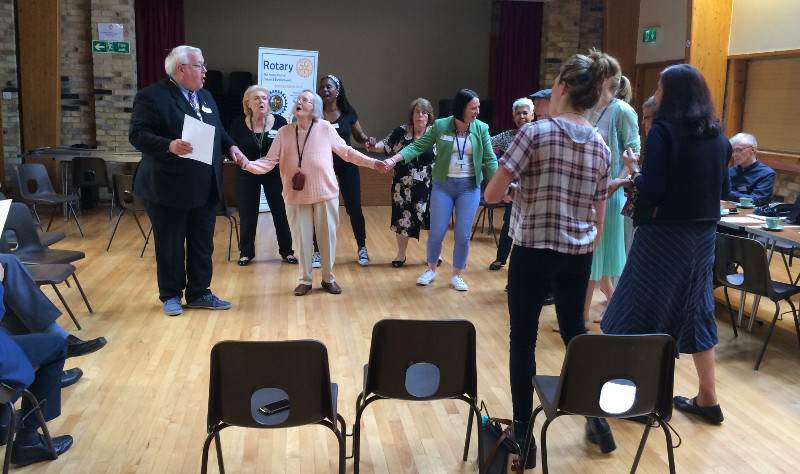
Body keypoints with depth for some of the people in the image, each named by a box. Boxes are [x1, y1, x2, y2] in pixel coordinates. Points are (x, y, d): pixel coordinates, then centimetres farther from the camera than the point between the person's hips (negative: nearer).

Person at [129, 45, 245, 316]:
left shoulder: (205, 96, 15)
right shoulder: (151, 97, -10)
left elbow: (217, 130, 22)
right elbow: (137, 134, -17)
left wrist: (230, 146, 3)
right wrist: (169, 146, -32)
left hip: (205, 189, 7)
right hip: (169, 189, -7)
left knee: (203, 244, 13)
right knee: (170, 246, 6)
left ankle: (198, 293, 26)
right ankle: (170, 296, 22)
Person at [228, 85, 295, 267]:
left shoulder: (279, 121, -6)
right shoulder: (238, 125, -4)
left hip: (275, 175, 0)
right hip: (247, 176, 0)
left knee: (281, 213, 4)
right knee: (247, 214, 6)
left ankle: (286, 251, 20)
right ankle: (246, 252, 23)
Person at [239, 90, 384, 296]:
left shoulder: (325, 128, -2)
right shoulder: (284, 133, 0)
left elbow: (347, 152, 7)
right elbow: (269, 161, -4)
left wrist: (372, 162, 3)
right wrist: (248, 164, -21)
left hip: (326, 194, 0)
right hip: (297, 196, 0)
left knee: (328, 237, 7)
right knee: (302, 238, 6)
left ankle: (328, 278, 25)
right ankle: (305, 280, 24)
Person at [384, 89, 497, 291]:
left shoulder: (481, 129, -2)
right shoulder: (440, 126, -4)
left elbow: (490, 160, -1)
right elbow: (417, 146, -4)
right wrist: (393, 159, -16)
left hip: (469, 187, 1)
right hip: (442, 185, 0)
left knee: (463, 235, 1)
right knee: (437, 233, 2)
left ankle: (457, 276, 21)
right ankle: (431, 270, 27)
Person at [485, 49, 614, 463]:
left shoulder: (536, 133, -11)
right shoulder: (601, 147, 5)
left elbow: (491, 194, -12)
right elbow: (599, 219, 9)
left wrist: (519, 188, 8)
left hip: (533, 251, -5)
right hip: (578, 254, 5)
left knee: (523, 339, 6)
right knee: (575, 331, 21)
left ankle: (523, 433, 13)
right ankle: (597, 419, 30)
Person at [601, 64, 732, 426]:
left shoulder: (663, 131, -14)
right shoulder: (717, 135, 6)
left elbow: (651, 191, -18)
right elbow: (724, 190, 12)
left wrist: (634, 169, -1)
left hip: (665, 233, -7)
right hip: (703, 234, 7)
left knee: (642, 312, 6)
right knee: (696, 311, 17)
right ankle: (708, 399, 25)